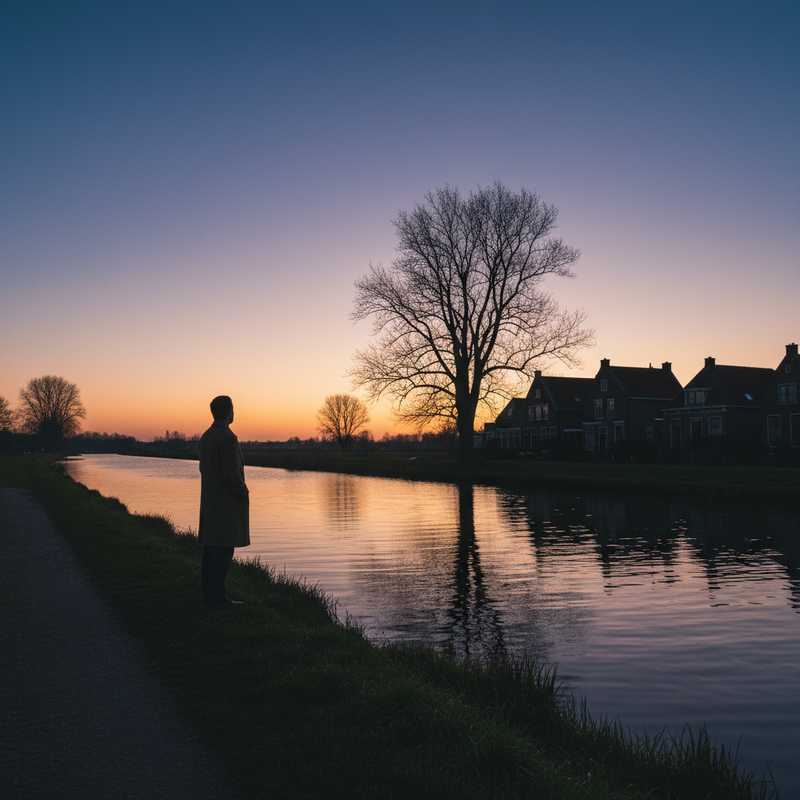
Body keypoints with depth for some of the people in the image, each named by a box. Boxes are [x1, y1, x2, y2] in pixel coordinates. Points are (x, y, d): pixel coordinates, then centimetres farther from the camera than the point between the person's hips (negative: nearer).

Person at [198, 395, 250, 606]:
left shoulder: (206, 437, 11)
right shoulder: (228, 438, -18)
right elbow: (232, 473, -22)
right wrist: (243, 494, -9)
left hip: (210, 499, 9)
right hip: (227, 501, -9)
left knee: (211, 547, 11)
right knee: (224, 549, -5)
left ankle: (209, 593, 16)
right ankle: (217, 595, -3)